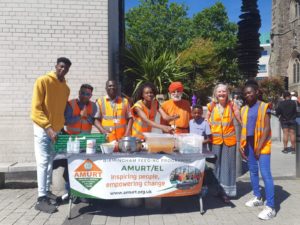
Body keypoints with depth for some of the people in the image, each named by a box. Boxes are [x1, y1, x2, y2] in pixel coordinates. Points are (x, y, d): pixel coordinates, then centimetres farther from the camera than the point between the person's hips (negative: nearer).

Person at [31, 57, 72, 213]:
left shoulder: (66, 88, 10)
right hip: (43, 129, -6)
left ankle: (47, 191, 21)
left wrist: (61, 126, 12)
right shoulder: (43, 81, -10)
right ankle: (41, 199, -4)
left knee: (50, 162, 11)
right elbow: (36, 108, -15)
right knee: (43, 162, -7)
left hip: (56, 129, 6)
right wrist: (48, 127, -22)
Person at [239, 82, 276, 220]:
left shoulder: (264, 107, -7)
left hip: (262, 145, -6)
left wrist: (259, 147, -15)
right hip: (249, 144, 7)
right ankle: (257, 197, 31)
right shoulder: (244, 109, 10)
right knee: (253, 172, 15)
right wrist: (241, 145, 3)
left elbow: (267, 128, -11)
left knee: (265, 174, -9)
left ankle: (270, 207, -6)